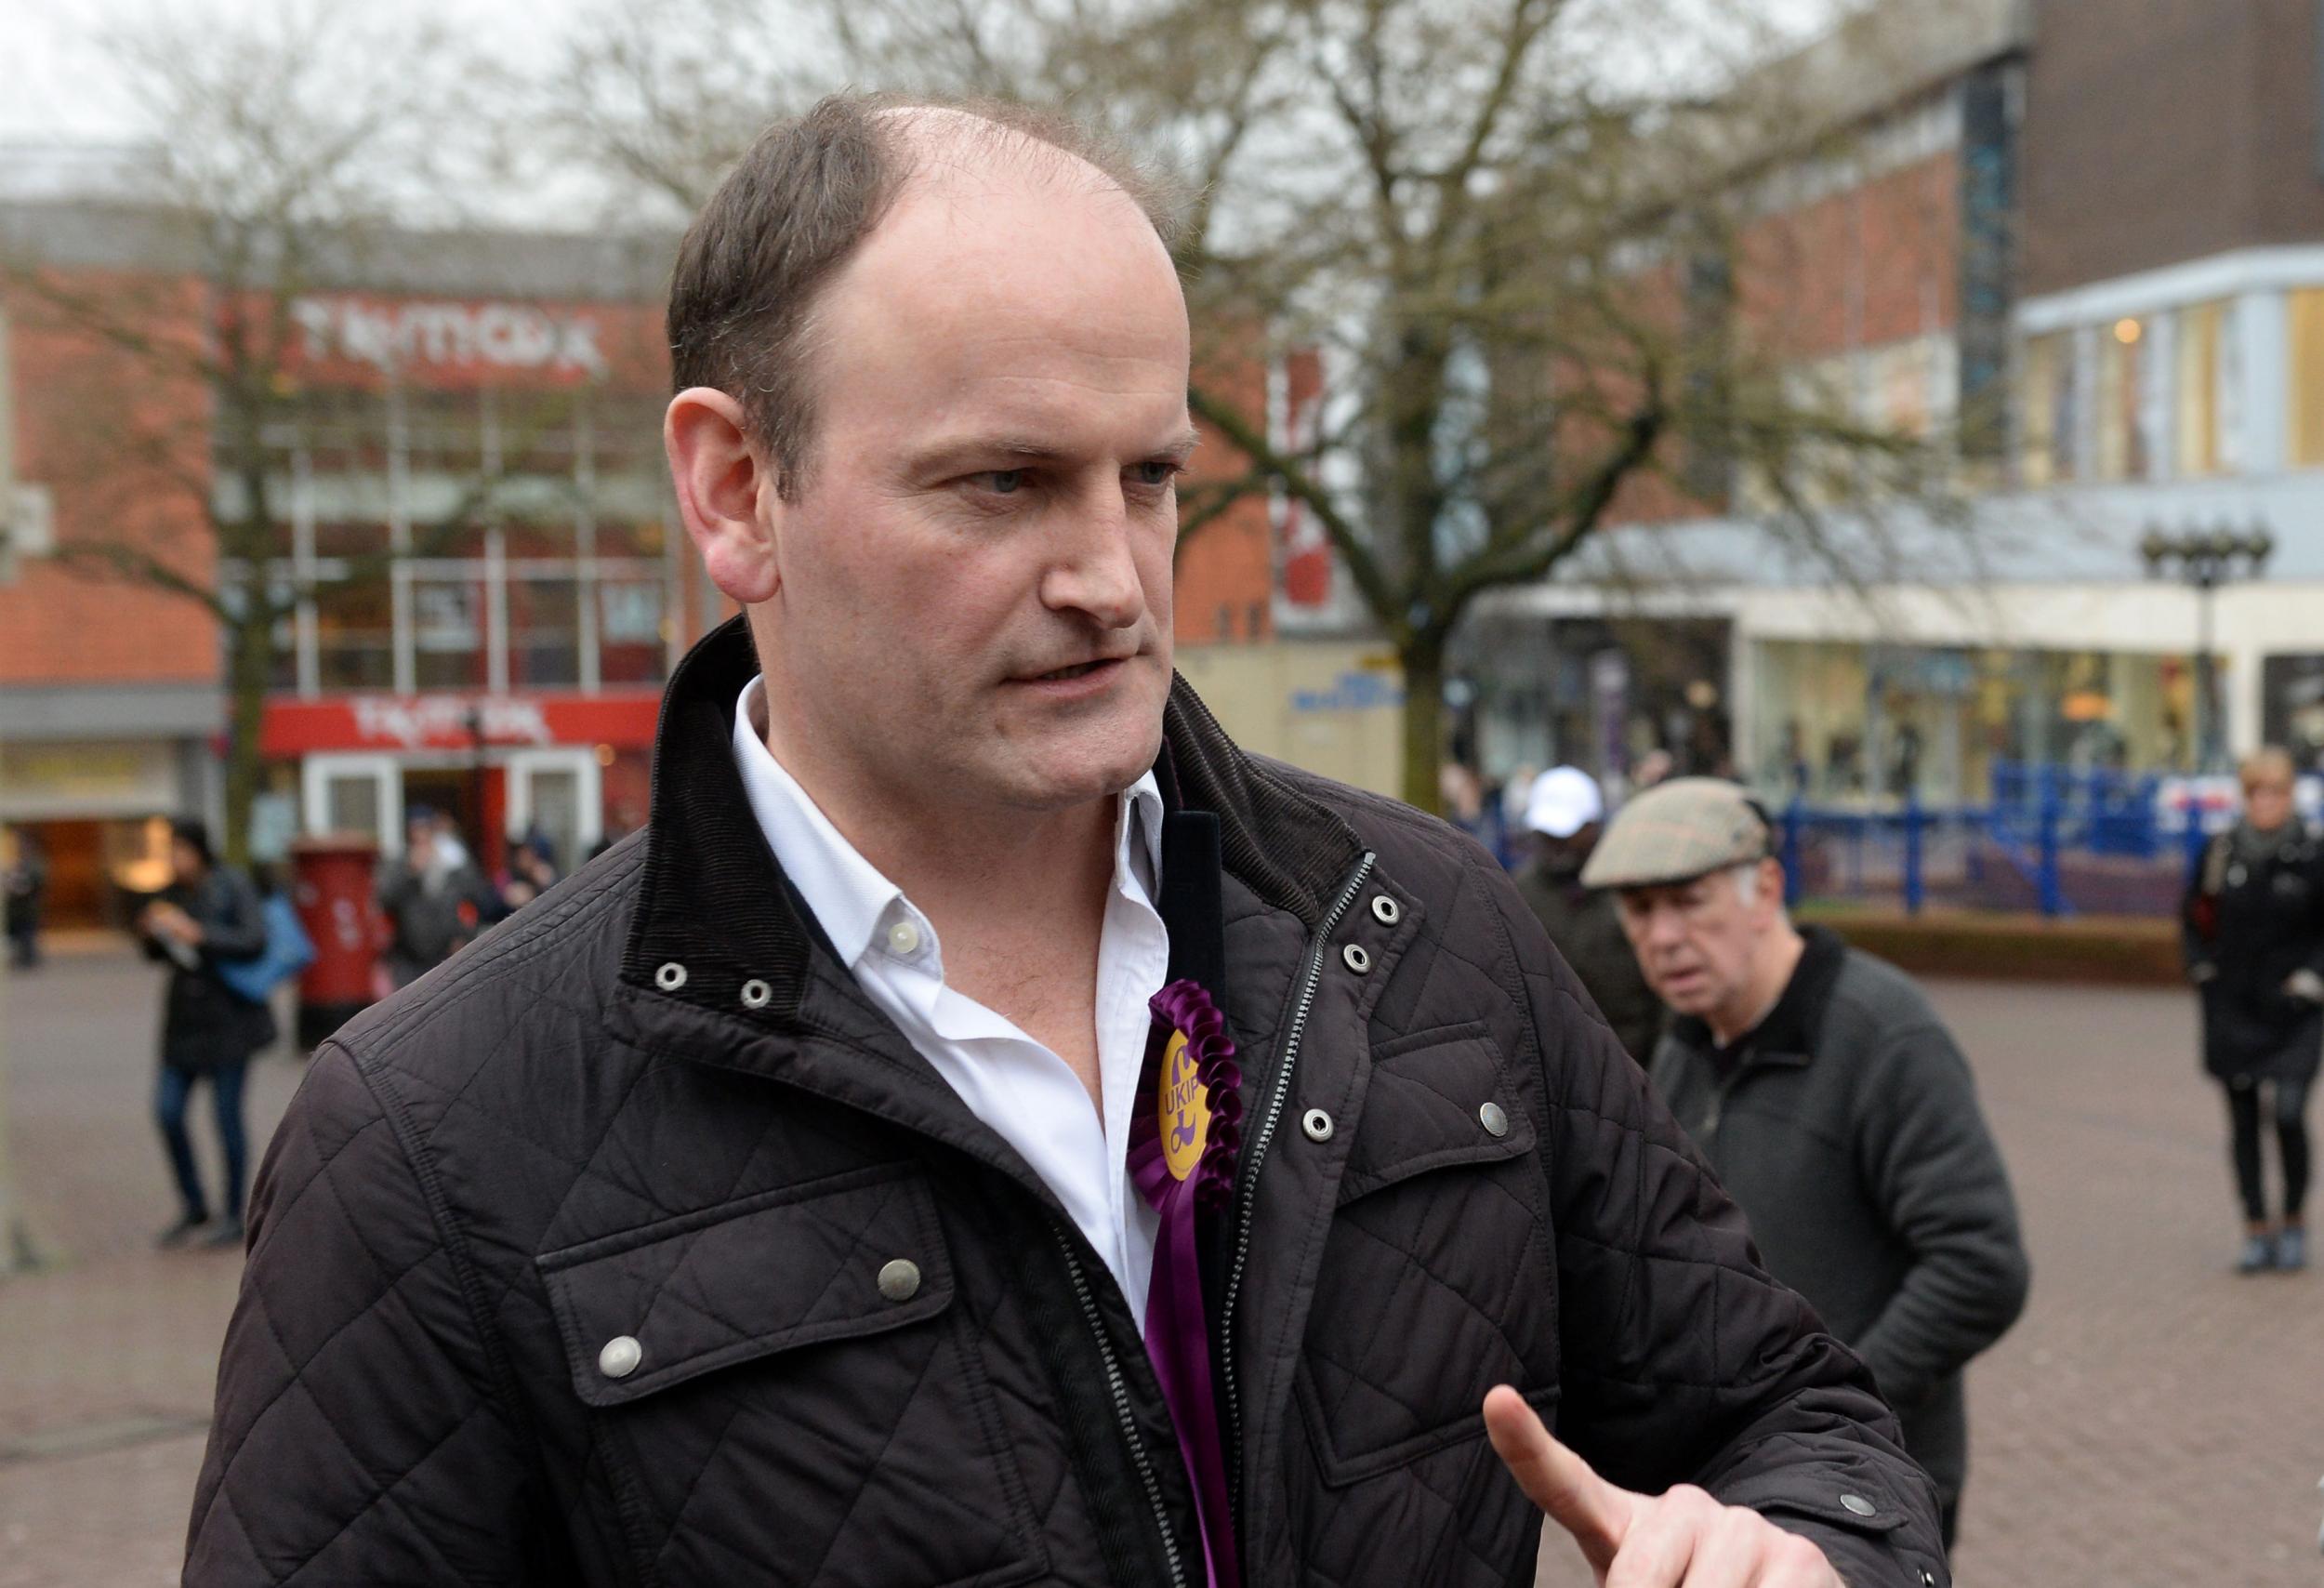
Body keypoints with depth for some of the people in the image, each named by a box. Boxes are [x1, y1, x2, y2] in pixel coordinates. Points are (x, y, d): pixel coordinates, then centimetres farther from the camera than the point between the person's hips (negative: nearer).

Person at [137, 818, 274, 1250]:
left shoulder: (232, 886, -10)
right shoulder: (174, 891, 8)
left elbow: (254, 940, -20)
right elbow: (158, 955, 17)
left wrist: (197, 934, -24)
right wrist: (151, 933, -5)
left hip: (228, 1014, -6)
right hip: (185, 1015, 6)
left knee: (227, 1113, -2)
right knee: (168, 1111, 3)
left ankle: (235, 1218, 9)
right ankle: (194, 1210, 19)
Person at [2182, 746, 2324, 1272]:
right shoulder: (2221, 853, 2)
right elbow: (2194, 917, 15)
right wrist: (2201, 967, 4)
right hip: (2232, 1010, 3)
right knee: (2243, 1121, 5)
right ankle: (2256, 1229, 16)